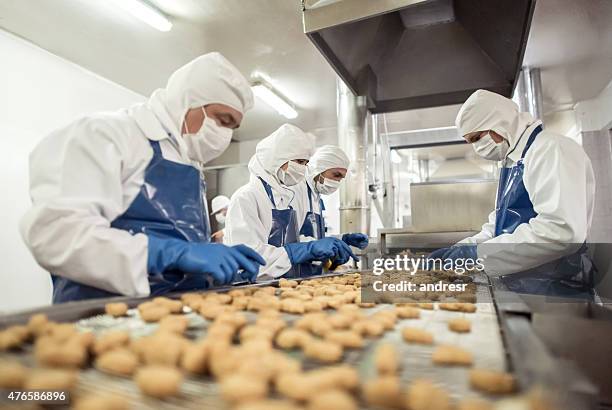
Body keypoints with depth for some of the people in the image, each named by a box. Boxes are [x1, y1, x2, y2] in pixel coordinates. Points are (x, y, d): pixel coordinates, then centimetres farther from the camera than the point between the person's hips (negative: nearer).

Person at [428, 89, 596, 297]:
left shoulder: (550, 149, -13)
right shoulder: (512, 162, 14)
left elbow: (560, 230, -25)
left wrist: (476, 254, -22)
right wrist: (460, 249, 4)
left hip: (552, 288, -7)